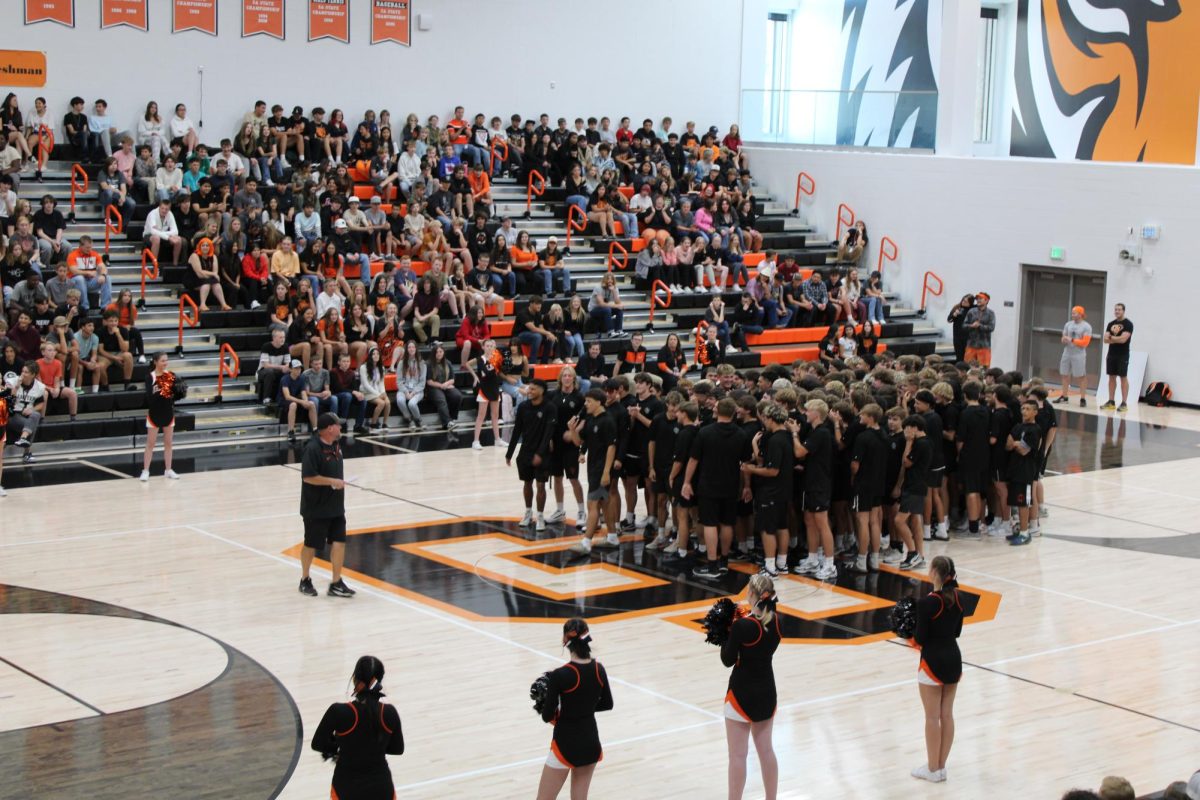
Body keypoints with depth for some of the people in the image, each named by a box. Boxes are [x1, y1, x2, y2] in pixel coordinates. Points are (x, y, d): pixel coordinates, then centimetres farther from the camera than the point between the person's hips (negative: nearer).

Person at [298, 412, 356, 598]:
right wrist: (332, 481, -22)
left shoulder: (336, 445, 4)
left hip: (336, 506, 7)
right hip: (316, 508, -7)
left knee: (339, 542, 3)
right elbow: (308, 477, -26)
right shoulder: (312, 448, -22)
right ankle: (305, 580, 28)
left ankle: (336, 584, 10)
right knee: (312, 545, 8)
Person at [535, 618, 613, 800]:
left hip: (566, 744, -6)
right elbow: (607, 704, 12)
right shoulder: (599, 669, -3)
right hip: (591, 742, 6)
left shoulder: (560, 675, -20)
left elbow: (547, 716, -14)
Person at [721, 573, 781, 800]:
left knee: (738, 755, 3)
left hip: (742, 693, -7)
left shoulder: (742, 625, -23)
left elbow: (728, 660, -14)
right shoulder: (776, 621, -3)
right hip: (767, 690, 7)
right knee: (766, 751, 17)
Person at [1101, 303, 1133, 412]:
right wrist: (1117, 339, -13)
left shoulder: (1128, 324, -8)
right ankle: (1111, 402, 12)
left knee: (1123, 378, -4)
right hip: (1111, 354, 6)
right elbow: (1106, 340, 4)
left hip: (1123, 355, -6)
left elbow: (1123, 339, -19)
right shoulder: (1111, 324, 12)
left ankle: (1124, 403, -4)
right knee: (1112, 377, 8)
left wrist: (1111, 337, -6)